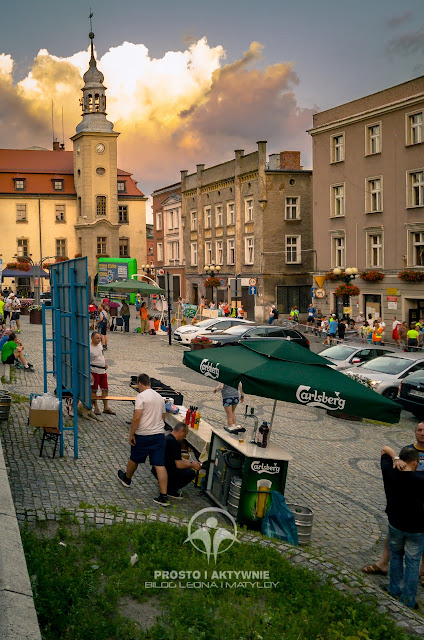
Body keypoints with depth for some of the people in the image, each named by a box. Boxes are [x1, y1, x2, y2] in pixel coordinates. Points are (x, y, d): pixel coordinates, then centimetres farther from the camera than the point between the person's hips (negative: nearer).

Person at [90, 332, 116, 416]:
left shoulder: (100, 344, 5)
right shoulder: (89, 348, -17)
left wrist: (105, 363, 18)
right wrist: (90, 374, -22)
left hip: (103, 371, 7)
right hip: (94, 372, -7)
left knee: (105, 389, 9)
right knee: (94, 390, 4)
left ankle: (106, 408, 18)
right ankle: (96, 408, 16)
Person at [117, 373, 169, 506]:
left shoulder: (141, 396, -12)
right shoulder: (160, 397, 12)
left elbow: (137, 417, -18)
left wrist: (131, 434, -10)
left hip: (143, 435, -5)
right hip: (159, 435, 5)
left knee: (134, 459, 20)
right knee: (160, 465, -1)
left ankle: (126, 479, 45)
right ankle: (164, 496, -6)